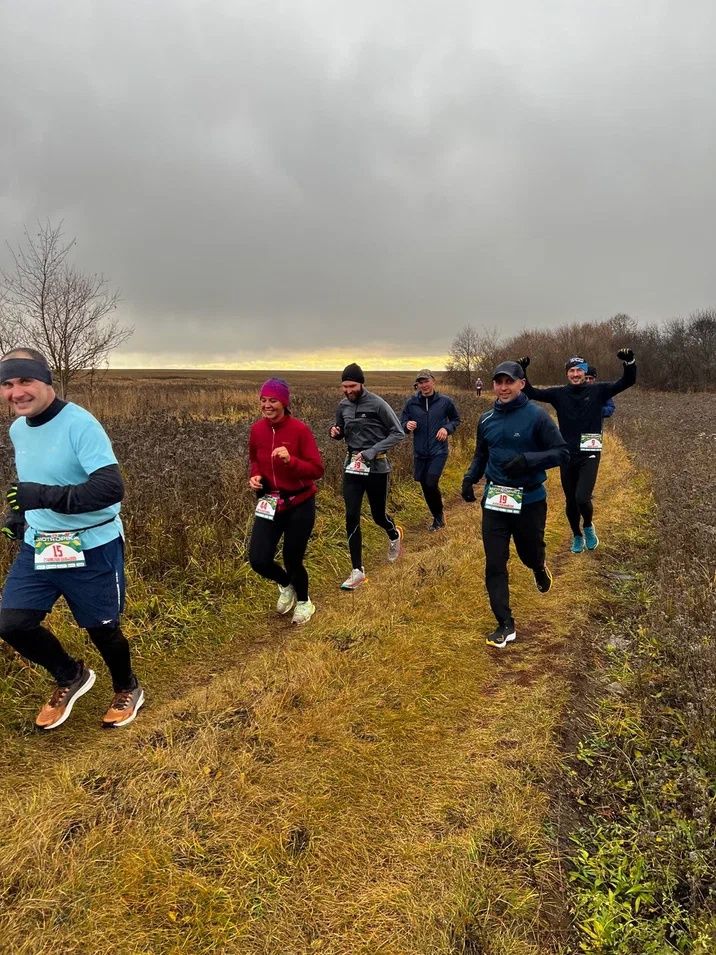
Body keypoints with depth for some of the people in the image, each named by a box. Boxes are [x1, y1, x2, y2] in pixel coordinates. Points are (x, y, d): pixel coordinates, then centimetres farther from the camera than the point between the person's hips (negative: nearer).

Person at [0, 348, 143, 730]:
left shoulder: (80, 425, -20)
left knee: (101, 627, 8)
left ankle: (128, 689, 38)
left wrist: (47, 496, -38)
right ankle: (71, 677, 29)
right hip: (37, 546, 7)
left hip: (92, 549, -6)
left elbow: (111, 487, -30)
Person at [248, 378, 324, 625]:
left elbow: (317, 469, -15)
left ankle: (304, 602, 40)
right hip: (269, 504, 4)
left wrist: (290, 460, -31)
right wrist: (255, 476, -5)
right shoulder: (256, 430, -2)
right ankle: (286, 585, 31)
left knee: (292, 560, 7)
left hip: (299, 504, -4)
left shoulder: (300, 429, -16)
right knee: (258, 560, -6)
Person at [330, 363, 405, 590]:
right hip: (352, 466, 4)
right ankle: (358, 571, 6)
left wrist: (372, 451, -20)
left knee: (378, 515, 10)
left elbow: (398, 433, -11)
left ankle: (394, 534, 48)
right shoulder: (343, 406, 4)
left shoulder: (377, 404, -12)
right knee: (351, 518, -3)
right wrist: (335, 433, -7)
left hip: (376, 467, -4)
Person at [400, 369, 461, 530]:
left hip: (438, 451, -3)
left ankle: (439, 513, 9)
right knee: (425, 487, 11)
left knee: (431, 483, -17)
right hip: (419, 453, 3)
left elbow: (456, 420, 9)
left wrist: (447, 428, -10)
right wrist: (407, 425, -15)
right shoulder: (411, 402, 0)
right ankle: (437, 517, 32)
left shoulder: (445, 401, -4)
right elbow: (402, 423, 7)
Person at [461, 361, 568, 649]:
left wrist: (527, 460, -25)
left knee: (530, 554, 16)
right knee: (494, 565, -1)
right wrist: (469, 478, -1)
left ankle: (540, 568, 55)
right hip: (494, 501, 3)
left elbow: (561, 452, -10)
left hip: (530, 501, -3)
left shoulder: (536, 416, -11)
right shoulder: (486, 419, 4)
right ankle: (505, 624, 10)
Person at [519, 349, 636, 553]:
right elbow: (531, 392, 0)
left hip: (589, 455, -2)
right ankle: (577, 536, 36)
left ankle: (588, 526, 16)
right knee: (570, 502, 12)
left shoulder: (598, 390, -1)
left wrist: (630, 362, -26)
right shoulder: (559, 393, 2)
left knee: (582, 498, -17)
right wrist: (522, 372, -15)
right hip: (567, 455, 3)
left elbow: (627, 382, -7)